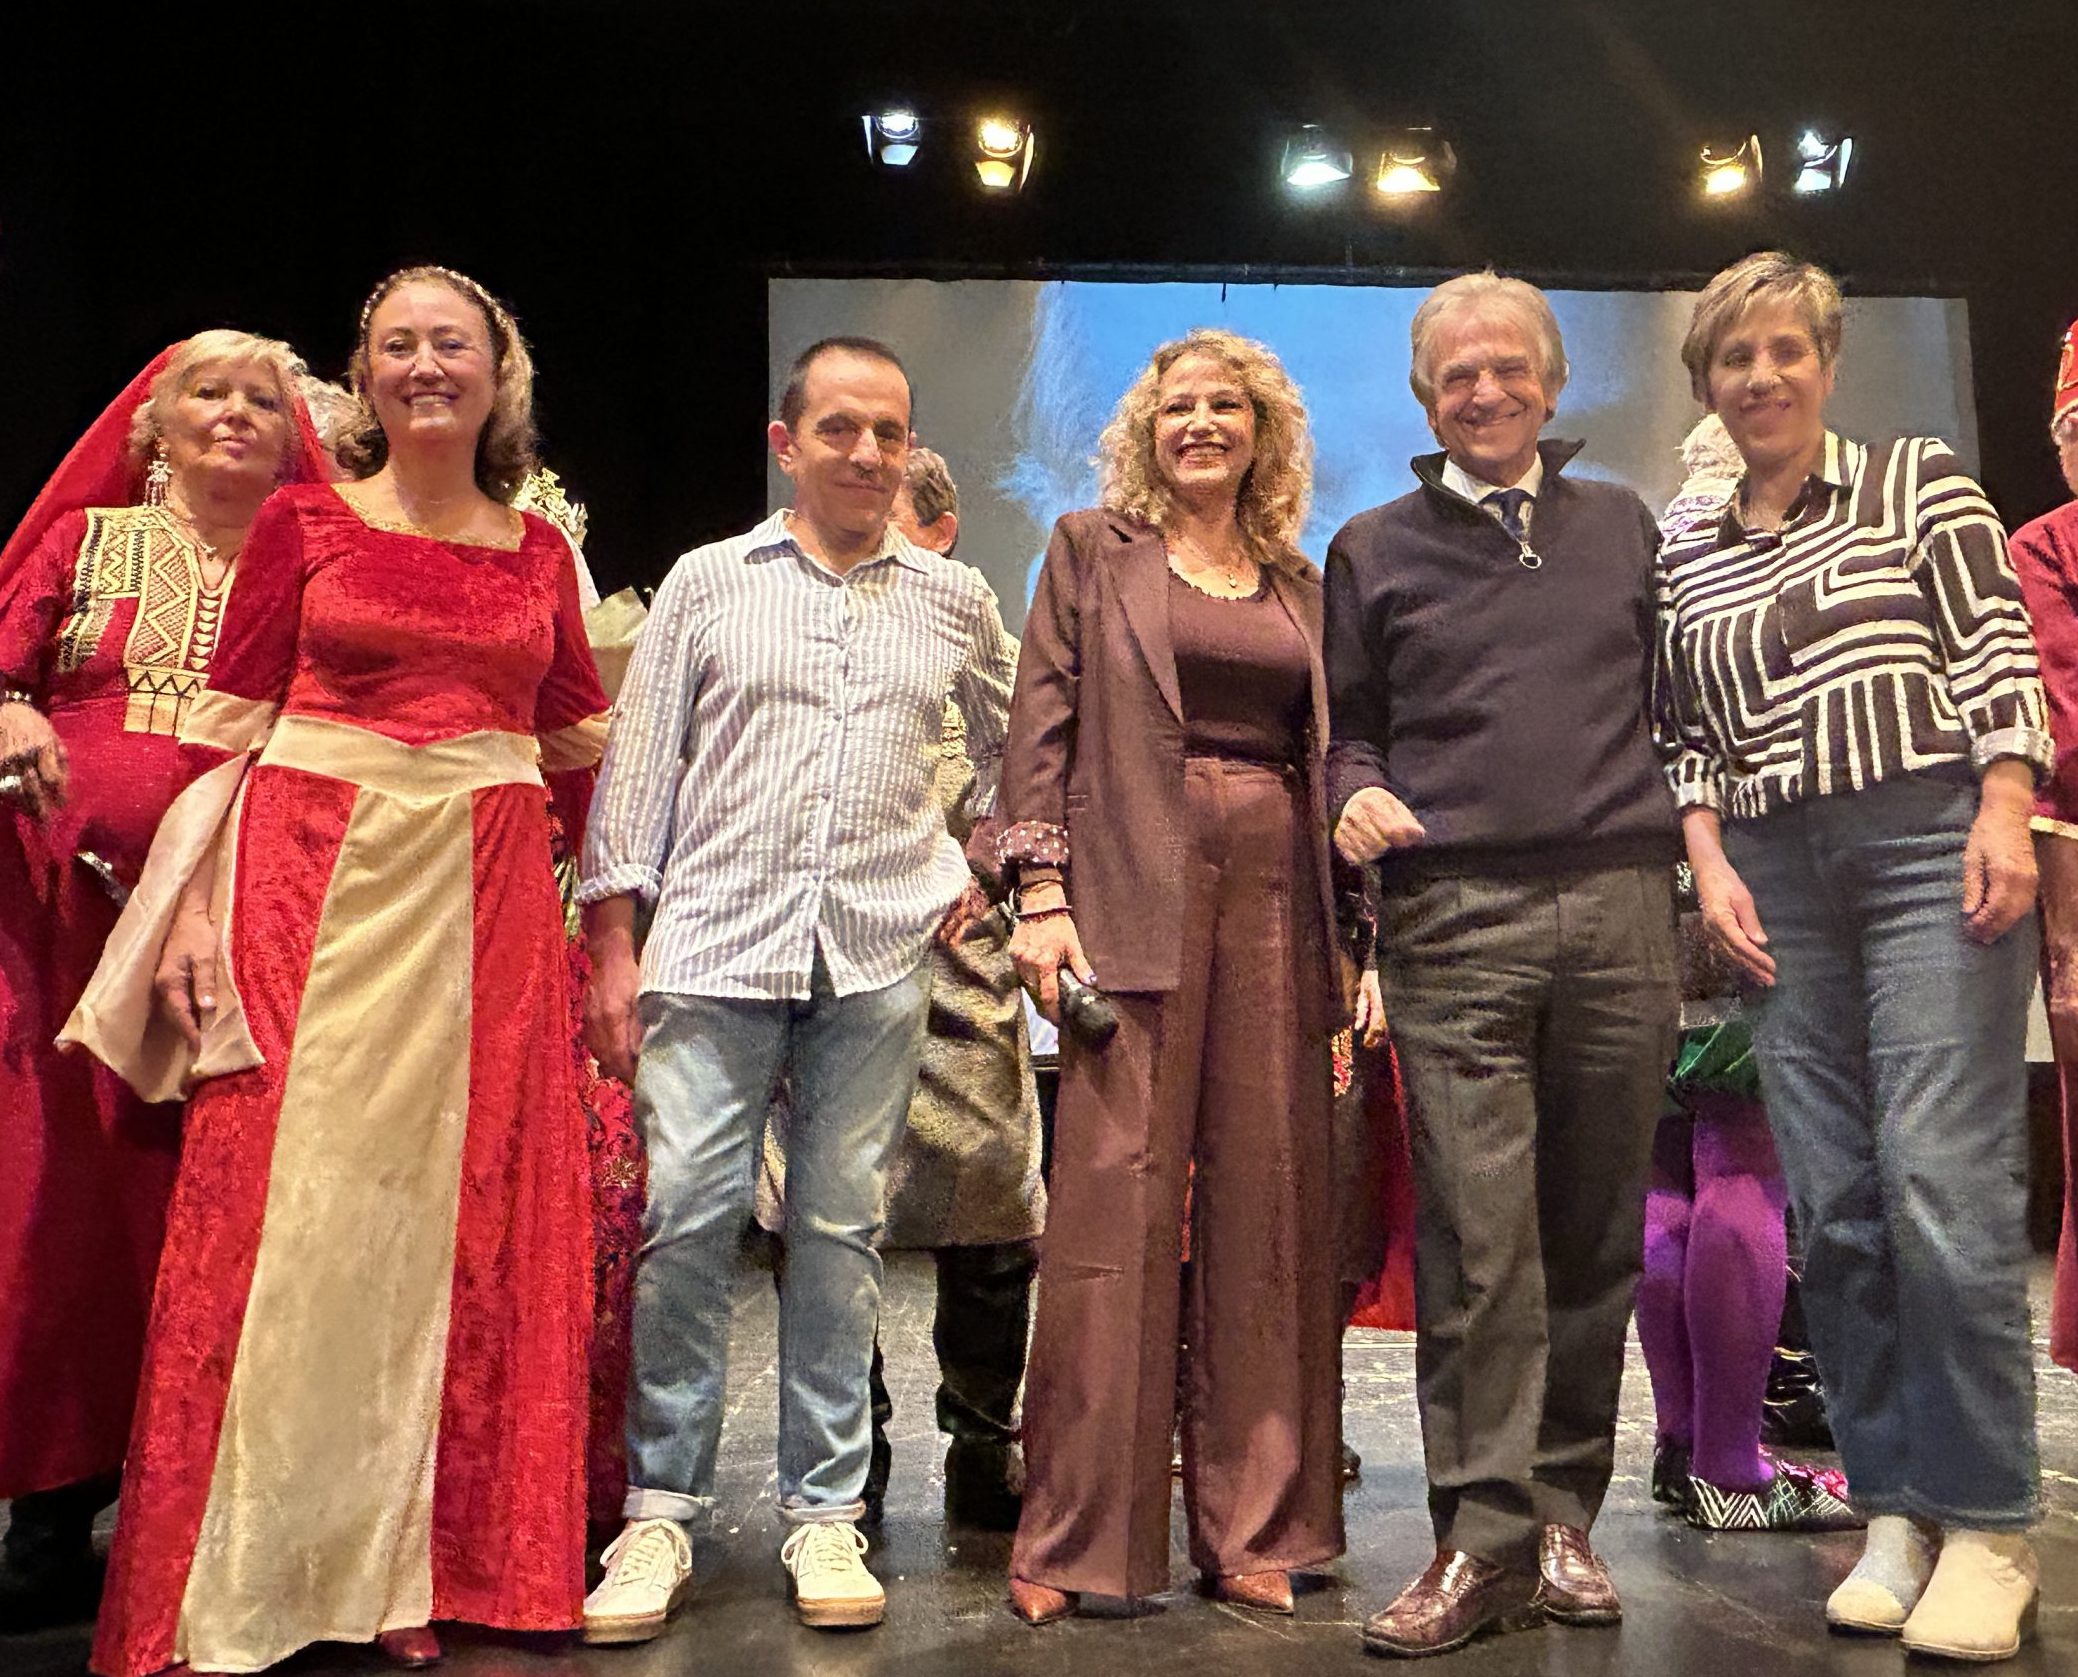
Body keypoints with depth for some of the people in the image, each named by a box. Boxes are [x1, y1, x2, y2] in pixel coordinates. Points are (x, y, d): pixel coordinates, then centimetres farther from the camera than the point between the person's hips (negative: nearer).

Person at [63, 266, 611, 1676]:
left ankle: (415, 1560, 19)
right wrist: (196, 904, -4)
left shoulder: (539, 552, 13)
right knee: (291, 1205, -1)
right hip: (317, 881, -2)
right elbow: (232, 729, 2)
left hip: (487, 900, 2)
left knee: (461, 1214, 4)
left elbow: (587, 739, 16)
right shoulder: (304, 524, 6)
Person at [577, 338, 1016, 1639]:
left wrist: (987, 867, 13)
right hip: (717, 942, -1)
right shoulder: (708, 580, 7)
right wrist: (613, 947, 0)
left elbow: (1019, 747, 26)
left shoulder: (957, 600, 11)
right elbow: (638, 764, 6)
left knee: (841, 1228, 5)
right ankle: (662, 1511, 12)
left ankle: (825, 1512, 17)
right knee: (686, 1220, -3)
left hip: (881, 951, 1)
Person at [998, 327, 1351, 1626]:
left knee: (1268, 1206, 4)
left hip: (1278, 898, 4)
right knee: (1116, 1201, -5)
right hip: (1138, 896, -3)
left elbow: (1328, 762, 18)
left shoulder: (1301, 581, 20)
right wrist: (1042, 893, -9)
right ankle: (1073, 1538, 5)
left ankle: (1253, 1531, 15)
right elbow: (1043, 728, 2)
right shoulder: (1092, 549, 11)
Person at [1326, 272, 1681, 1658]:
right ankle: (1485, 1538, 2)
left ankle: (1564, 1514, 18)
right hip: (1456, 923, -2)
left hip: (1621, 909, 2)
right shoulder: (1373, 550, 14)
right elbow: (1344, 722, 15)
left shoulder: (1625, 524, 18)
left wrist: (1691, 824, 7)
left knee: (1596, 1231, 5)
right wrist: (1357, 792, -6)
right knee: (1478, 1240, -7)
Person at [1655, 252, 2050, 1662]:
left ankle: (1988, 1530, 0)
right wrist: (1711, 863, 1)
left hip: (1931, 844, -3)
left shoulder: (1920, 482, 9)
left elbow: (2000, 653, 1)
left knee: (1941, 1181, -13)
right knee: (1833, 1206, 2)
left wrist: (2005, 811, -11)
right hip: (1781, 881, 4)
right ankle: (1896, 1513, 13)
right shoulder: (1687, 565, 17)